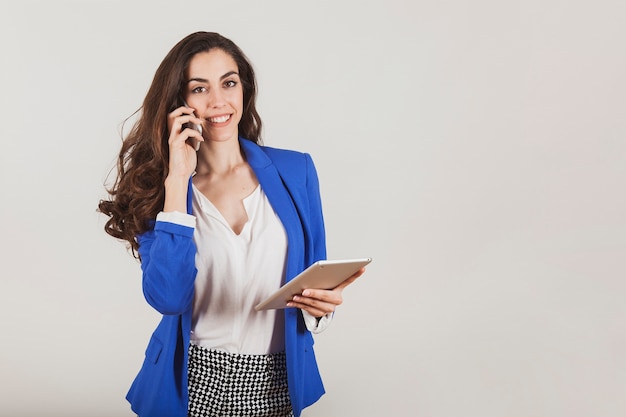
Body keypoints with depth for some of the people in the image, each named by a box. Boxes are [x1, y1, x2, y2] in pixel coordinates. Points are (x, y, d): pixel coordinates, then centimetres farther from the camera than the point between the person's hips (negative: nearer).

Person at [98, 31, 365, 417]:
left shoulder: (295, 170, -2)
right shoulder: (155, 186, -5)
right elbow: (167, 298, -19)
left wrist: (322, 302, -18)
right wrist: (178, 179, -18)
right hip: (191, 384, -1)